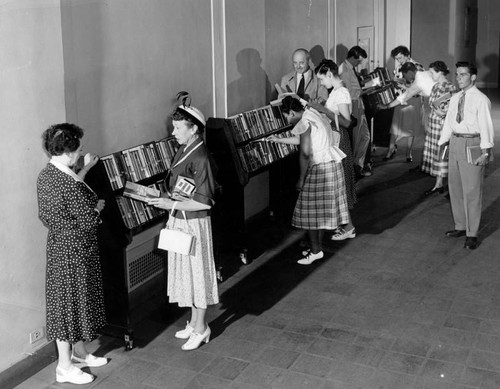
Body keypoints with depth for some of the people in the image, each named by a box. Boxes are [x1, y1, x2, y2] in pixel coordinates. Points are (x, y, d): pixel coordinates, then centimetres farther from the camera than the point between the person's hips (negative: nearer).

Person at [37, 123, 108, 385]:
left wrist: (86, 168, 27)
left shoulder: (46, 175, 2)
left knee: (77, 300, 21)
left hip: (59, 245, 9)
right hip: (73, 251, -9)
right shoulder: (70, 184, -27)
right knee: (69, 302, 3)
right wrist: (97, 206, -4)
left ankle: (79, 353, 36)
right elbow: (88, 221, -24)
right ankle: (65, 367, 17)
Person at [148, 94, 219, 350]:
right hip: (178, 221, 9)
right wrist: (165, 196, 2)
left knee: (197, 272, 4)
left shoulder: (199, 158, -22)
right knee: (186, 271, 18)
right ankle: (195, 322, 33)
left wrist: (172, 204, -23)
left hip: (194, 223, -9)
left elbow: (204, 202, -24)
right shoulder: (183, 151, 6)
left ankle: (201, 328, 19)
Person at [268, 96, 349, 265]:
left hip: (320, 168, -10)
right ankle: (318, 246, 25)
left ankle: (315, 250, 7)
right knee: (321, 208, 17)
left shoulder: (304, 123, -16)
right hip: (333, 164, 10)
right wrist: (279, 140, 36)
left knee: (310, 211, 1)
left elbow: (305, 153, -22)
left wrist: (301, 179, -15)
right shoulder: (314, 115, 13)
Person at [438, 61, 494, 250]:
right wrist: (441, 144, 12)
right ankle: (460, 226, 31)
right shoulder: (455, 98, 11)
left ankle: (472, 234, 9)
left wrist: (485, 152, -18)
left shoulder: (481, 99, -11)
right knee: (455, 187, 15)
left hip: (472, 144, -7)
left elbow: (485, 126, -14)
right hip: (455, 142, 7)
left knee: (471, 190, -1)